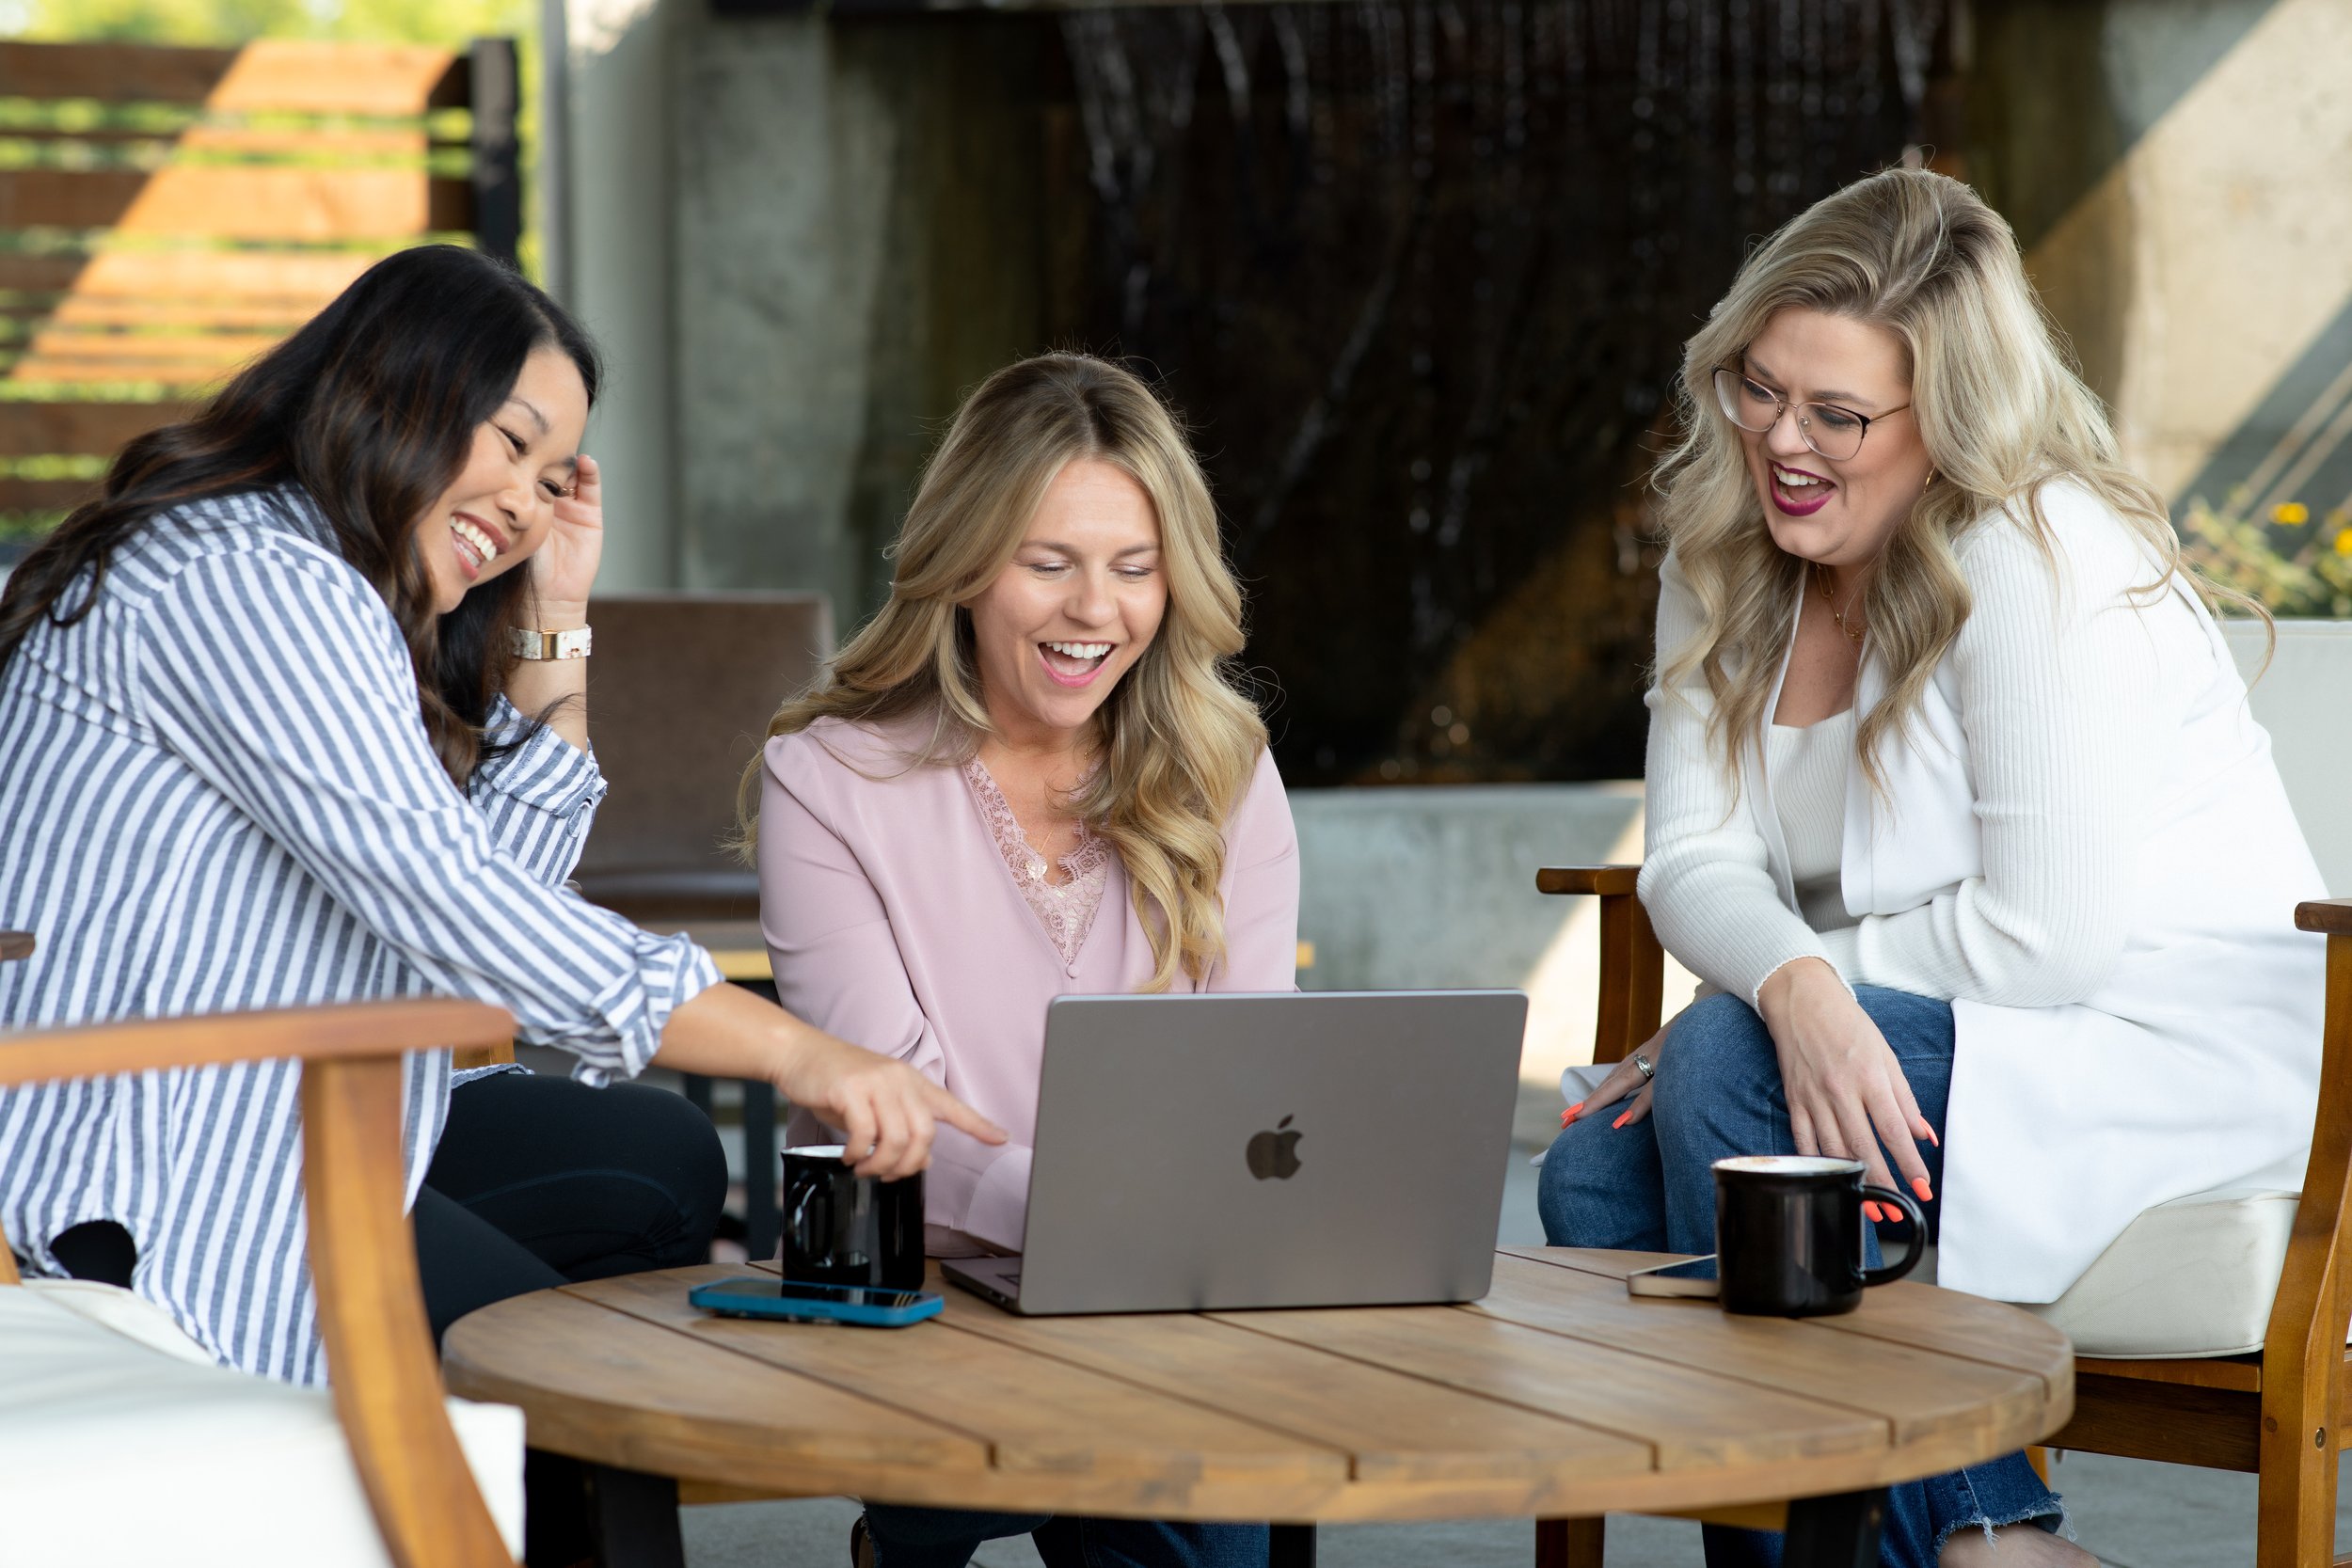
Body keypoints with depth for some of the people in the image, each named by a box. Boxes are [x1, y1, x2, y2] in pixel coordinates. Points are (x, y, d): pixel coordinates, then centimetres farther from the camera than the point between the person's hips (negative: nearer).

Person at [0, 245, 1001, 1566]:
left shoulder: (316, 592, 17)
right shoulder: (248, 579, -17)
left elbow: (500, 897, 17)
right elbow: (453, 911, -27)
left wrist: (555, 627, 11)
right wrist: (793, 1050, -29)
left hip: (265, 1130, 11)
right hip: (132, 1204, -11)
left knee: (658, 1162, 11)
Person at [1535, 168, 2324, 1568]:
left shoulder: (2045, 563, -19)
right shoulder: (1729, 559, 5)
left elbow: (2045, 941, -24)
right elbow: (1697, 860, -2)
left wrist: (1744, 1019, -16)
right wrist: (1796, 988, -25)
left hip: (2177, 1051, -8)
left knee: (1724, 1065, -26)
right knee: (1596, 1181, -8)